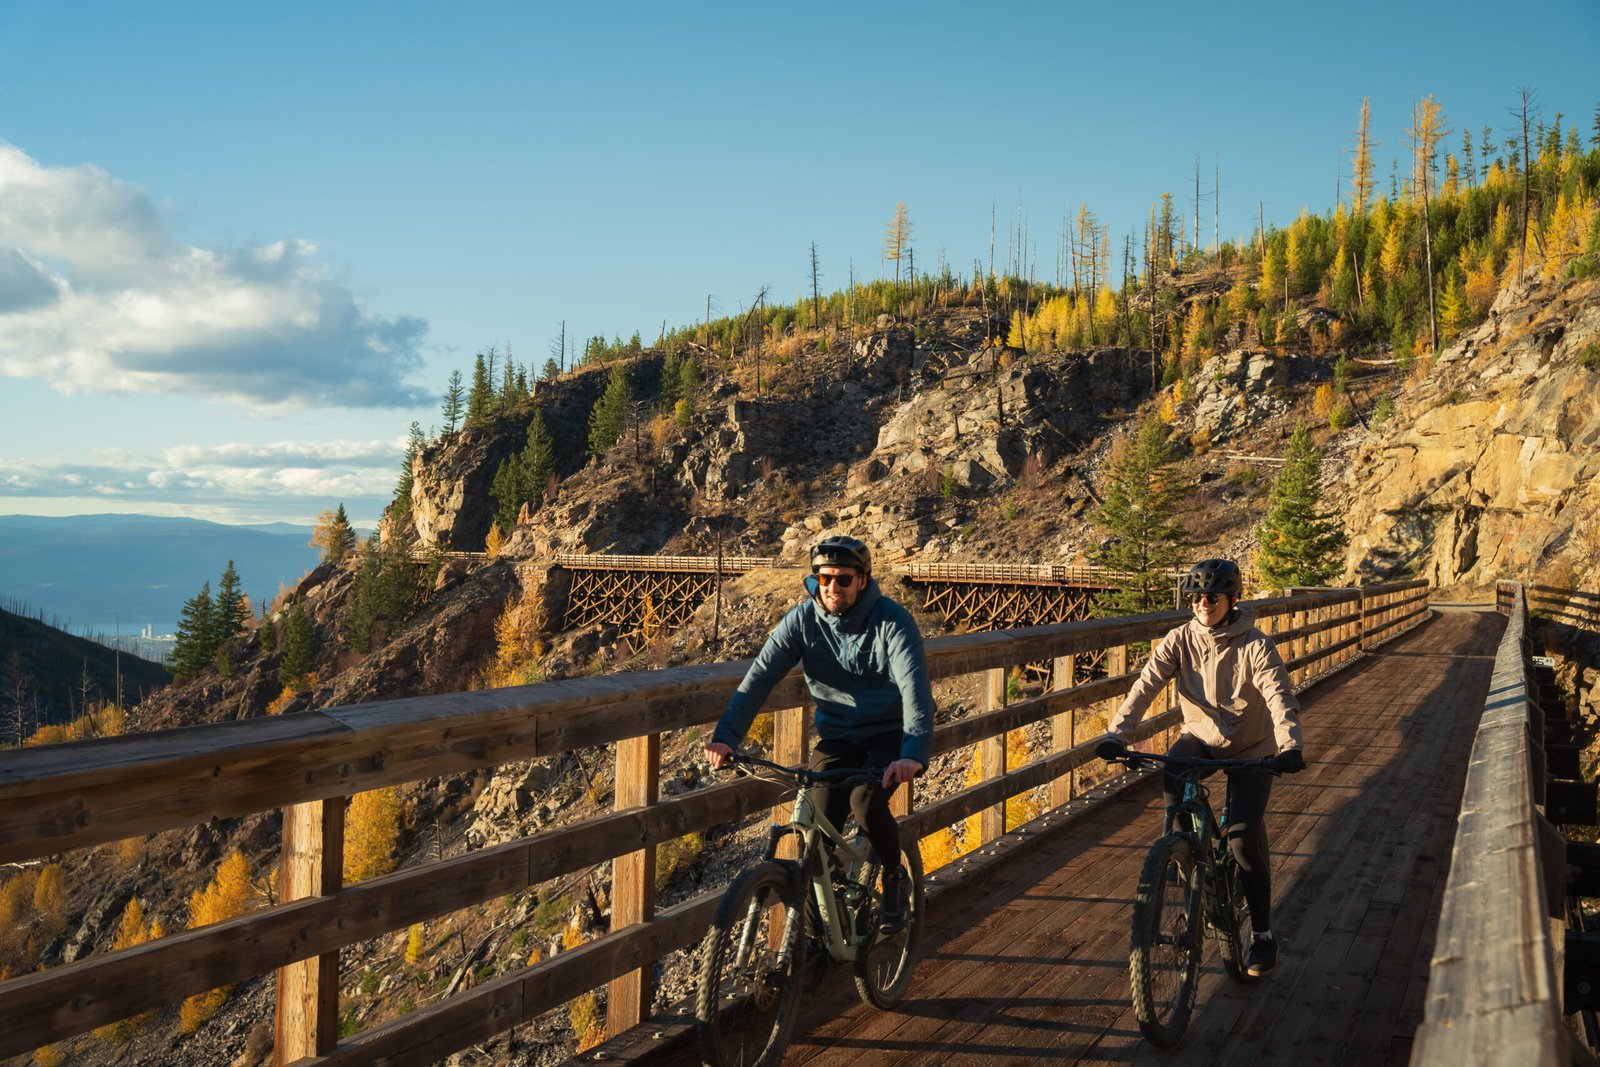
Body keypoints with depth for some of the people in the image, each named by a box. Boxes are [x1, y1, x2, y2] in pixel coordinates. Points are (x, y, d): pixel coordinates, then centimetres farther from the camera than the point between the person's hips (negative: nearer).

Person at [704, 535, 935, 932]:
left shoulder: (892, 621, -21)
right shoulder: (802, 620, -11)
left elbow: (914, 686, -32)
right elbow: (759, 677, -18)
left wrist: (913, 753, -49)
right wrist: (725, 736, -33)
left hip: (889, 732, -3)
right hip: (837, 735, 3)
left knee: (867, 802, -27)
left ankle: (894, 880, 2)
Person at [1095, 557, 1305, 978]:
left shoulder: (1255, 646, -17)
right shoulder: (1181, 640, -9)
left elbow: (1280, 696, -29)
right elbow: (1146, 686, -19)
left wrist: (1290, 745, -48)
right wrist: (1116, 734, -34)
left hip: (1250, 749, -2)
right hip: (1200, 737, 3)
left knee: (1244, 840, -13)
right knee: (1171, 778, -32)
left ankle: (1262, 934, 4)